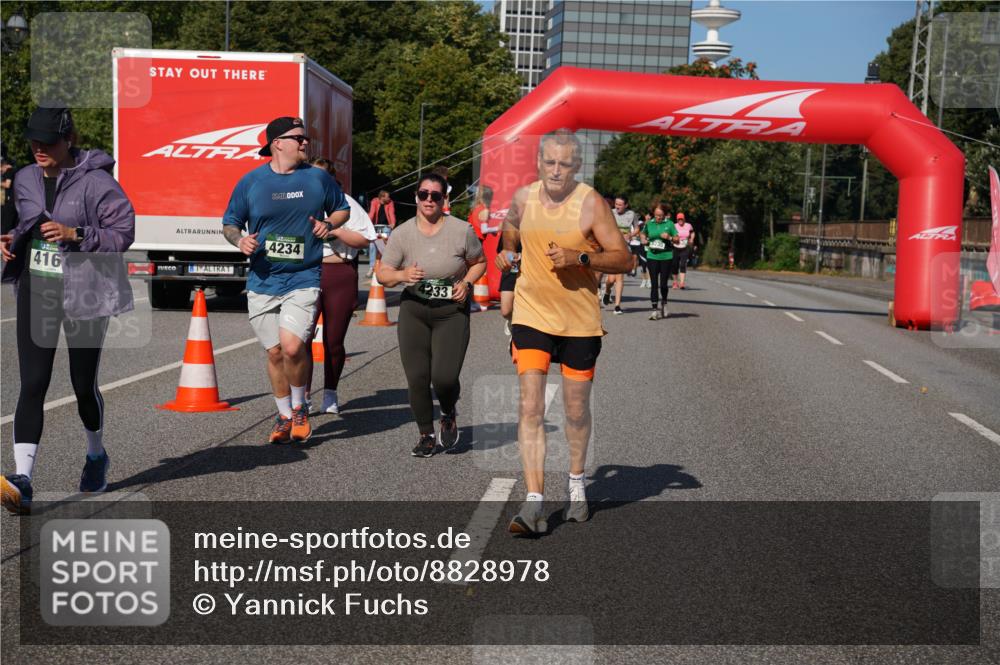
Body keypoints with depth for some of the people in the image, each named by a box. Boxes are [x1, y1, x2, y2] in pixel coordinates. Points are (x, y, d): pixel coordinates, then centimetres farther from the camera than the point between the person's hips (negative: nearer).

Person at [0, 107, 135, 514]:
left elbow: (123, 231, -14)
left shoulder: (94, 181, -12)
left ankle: (96, 456, 36)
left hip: (83, 293, -4)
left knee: (84, 385, 8)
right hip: (36, 290, 5)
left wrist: (74, 234, -24)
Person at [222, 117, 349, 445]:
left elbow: (342, 208, 20)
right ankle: (284, 416, 27)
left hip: (303, 279, -2)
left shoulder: (318, 178, 4)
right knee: (274, 353, 7)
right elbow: (230, 222, 11)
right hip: (262, 281, 2)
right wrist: (240, 240, -11)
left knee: (292, 347, -19)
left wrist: (329, 224, -2)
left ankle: (299, 408, 8)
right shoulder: (251, 181, 3)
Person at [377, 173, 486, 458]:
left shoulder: (462, 230, -5)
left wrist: (467, 283, -9)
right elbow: (382, 273, 1)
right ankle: (426, 435, 19)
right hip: (414, 310, 2)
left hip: (452, 312, -2)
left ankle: (449, 415, 21)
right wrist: (402, 275, -20)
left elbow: (479, 263, 11)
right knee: (417, 378, -3)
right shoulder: (401, 234, -2)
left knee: (444, 377, -14)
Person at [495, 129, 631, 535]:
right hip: (531, 316, 2)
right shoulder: (524, 197, 1)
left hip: (580, 321, -1)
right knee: (530, 408, -11)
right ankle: (533, 503, -12)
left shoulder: (591, 203, -10)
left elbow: (623, 259, -11)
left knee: (577, 410, 12)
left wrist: (580, 257, -22)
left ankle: (576, 485, 37)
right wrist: (506, 251, 12)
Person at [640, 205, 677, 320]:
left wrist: (670, 237, -16)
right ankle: (655, 309, -3)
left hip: (666, 257, -1)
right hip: (652, 256, 1)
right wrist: (644, 240, 4)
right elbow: (643, 233, 25)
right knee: (654, 284, -3)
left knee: (663, 284, 3)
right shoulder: (649, 224, 5)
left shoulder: (669, 224, 0)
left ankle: (663, 303, 31)